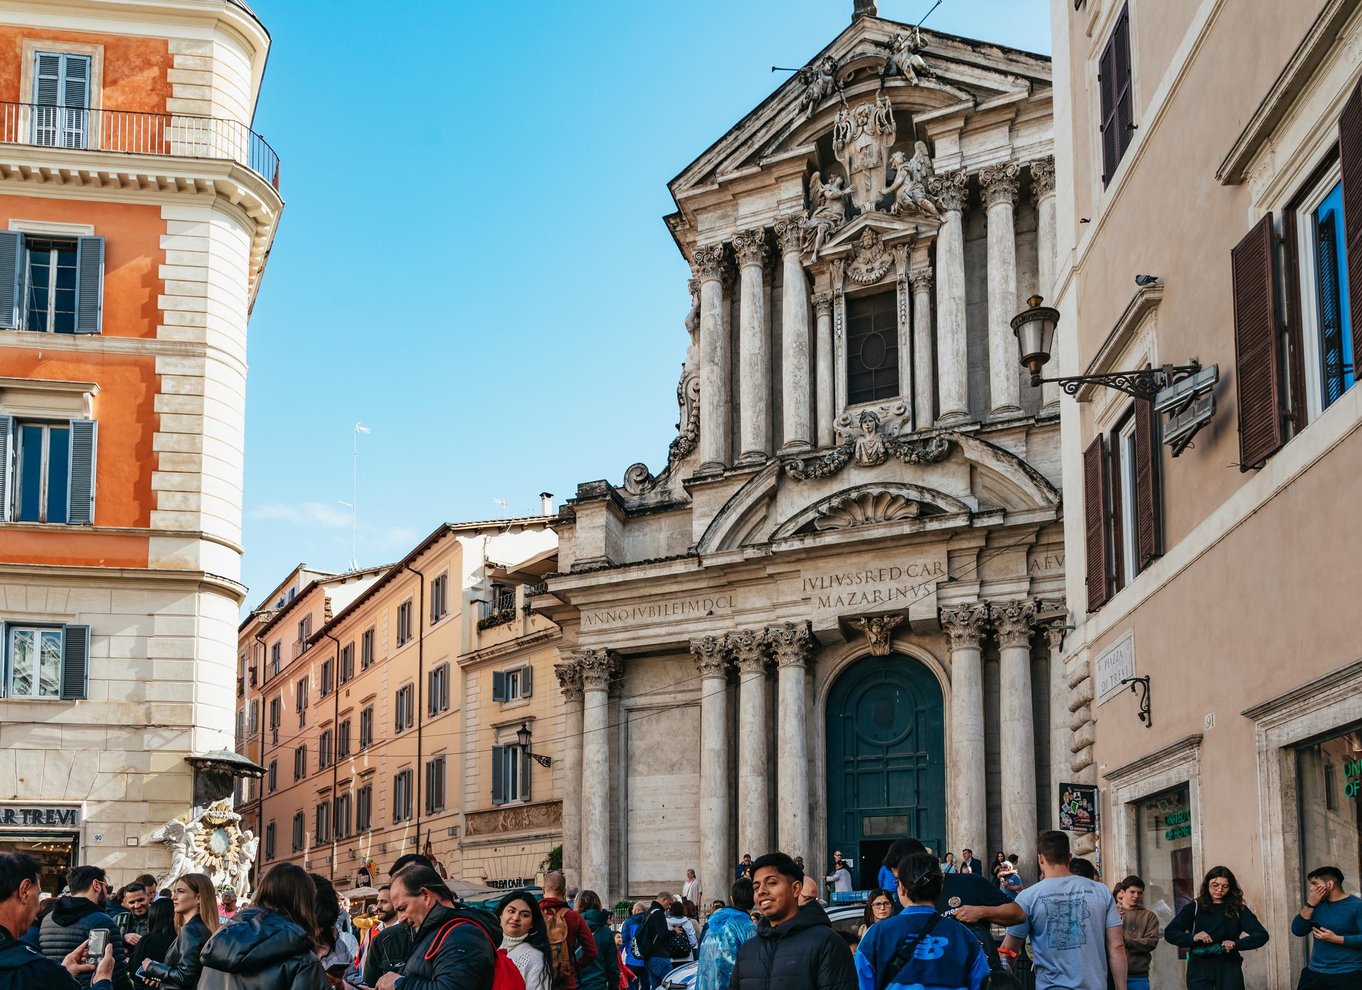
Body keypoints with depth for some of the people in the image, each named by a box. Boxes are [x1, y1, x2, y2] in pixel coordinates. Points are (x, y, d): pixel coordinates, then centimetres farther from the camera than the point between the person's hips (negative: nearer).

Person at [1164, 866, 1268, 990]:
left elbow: (1262, 935, -1)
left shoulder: (1238, 909, 9)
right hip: (1200, 967, -1)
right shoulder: (1194, 908, 8)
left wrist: (1236, 944, -17)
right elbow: (1169, 933, 3)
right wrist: (1193, 938, -17)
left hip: (1229, 967, 1)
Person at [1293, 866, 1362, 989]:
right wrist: (1310, 905, -5)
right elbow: (1297, 931, 5)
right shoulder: (1318, 905, 11)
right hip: (1315, 973, 6)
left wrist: (1335, 939, -20)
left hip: (1347, 975, -6)